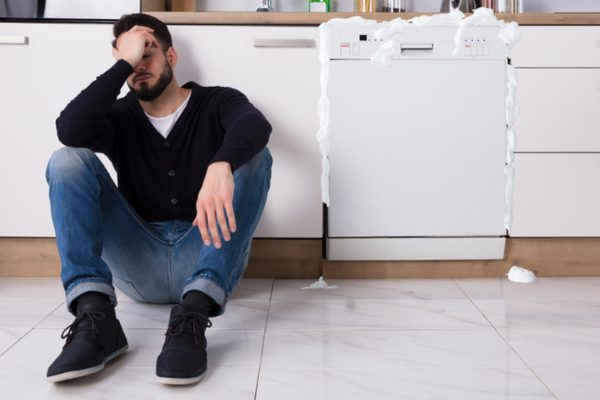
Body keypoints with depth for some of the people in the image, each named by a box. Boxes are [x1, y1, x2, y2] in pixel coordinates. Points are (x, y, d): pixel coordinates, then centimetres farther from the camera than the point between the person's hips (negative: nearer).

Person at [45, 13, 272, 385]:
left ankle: (194, 312, -36)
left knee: (254, 154, -21)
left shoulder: (216, 103, 7)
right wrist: (124, 63, -9)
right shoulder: (120, 116, 12)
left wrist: (221, 166, -42)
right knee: (68, 159, -11)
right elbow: (70, 130, -13)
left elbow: (256, 124, -20)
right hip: (139, 265, 2)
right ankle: (94, 316, -29)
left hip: (207, 256, -1)